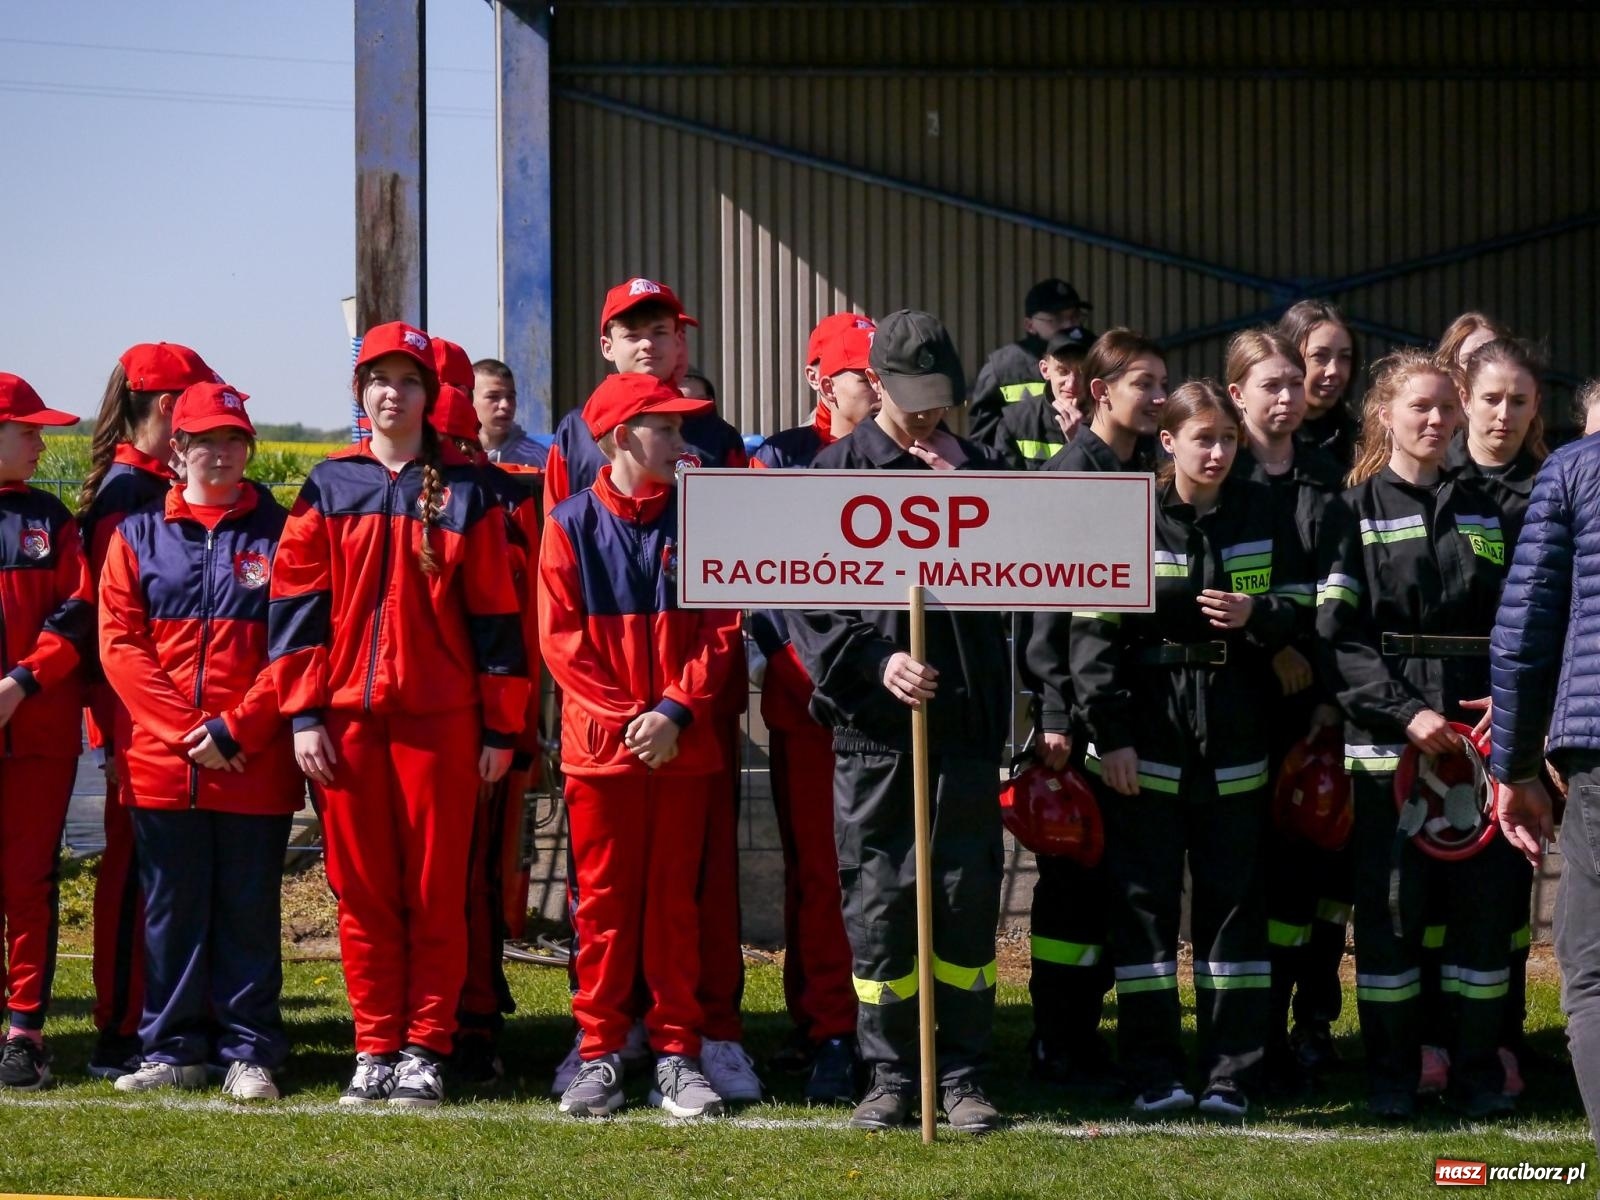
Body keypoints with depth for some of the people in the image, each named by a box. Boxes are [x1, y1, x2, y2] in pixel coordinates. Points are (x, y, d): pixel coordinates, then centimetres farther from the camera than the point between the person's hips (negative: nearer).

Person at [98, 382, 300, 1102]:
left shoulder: (278, 533, 4)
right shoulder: (139, 536, 9)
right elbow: (119, 644, 2)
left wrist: (235, 731, -11)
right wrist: (185, 732, -9)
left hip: (256, 766, -2)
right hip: (160, 764, 2)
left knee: (249, 912, 3)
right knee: (171, 910, 6)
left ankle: (250, 1053, 8)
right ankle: (173, 1050, 13)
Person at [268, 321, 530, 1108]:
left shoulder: (463, 492, 5)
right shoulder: (328, 489, 8)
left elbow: (495, 614, 4)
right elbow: (296, 604, 5)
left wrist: (501, 727, 1)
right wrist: (303, 713, -2)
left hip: (439, 718, -1)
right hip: (348, 718, 1)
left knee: (436, 889, 0)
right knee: (362, 888, 4)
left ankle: (425, 1050, 6)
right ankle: (374, 1050, 10)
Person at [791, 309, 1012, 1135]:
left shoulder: (978, 469, 10)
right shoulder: (834, 473, 4)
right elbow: (806, 602, -1)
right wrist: (876, 661, -14)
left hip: (966, 721, 1)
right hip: (870, 724, -1)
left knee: (967, 900, 2)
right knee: (877, 905, 1)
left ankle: (964, 1077, 9)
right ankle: (889, 1077, 9)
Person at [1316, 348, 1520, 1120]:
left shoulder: (1482, 513, 13)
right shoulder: (1358, 512, 1)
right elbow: (1337, 636, -7)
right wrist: (1405, 712, -16)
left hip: (1478, 731, 4)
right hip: (1386, 737, -3)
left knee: (1484, 900, 3)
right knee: (1391, 906, -1)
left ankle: (1477, 1071, 11)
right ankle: (1391, 1076, 6)